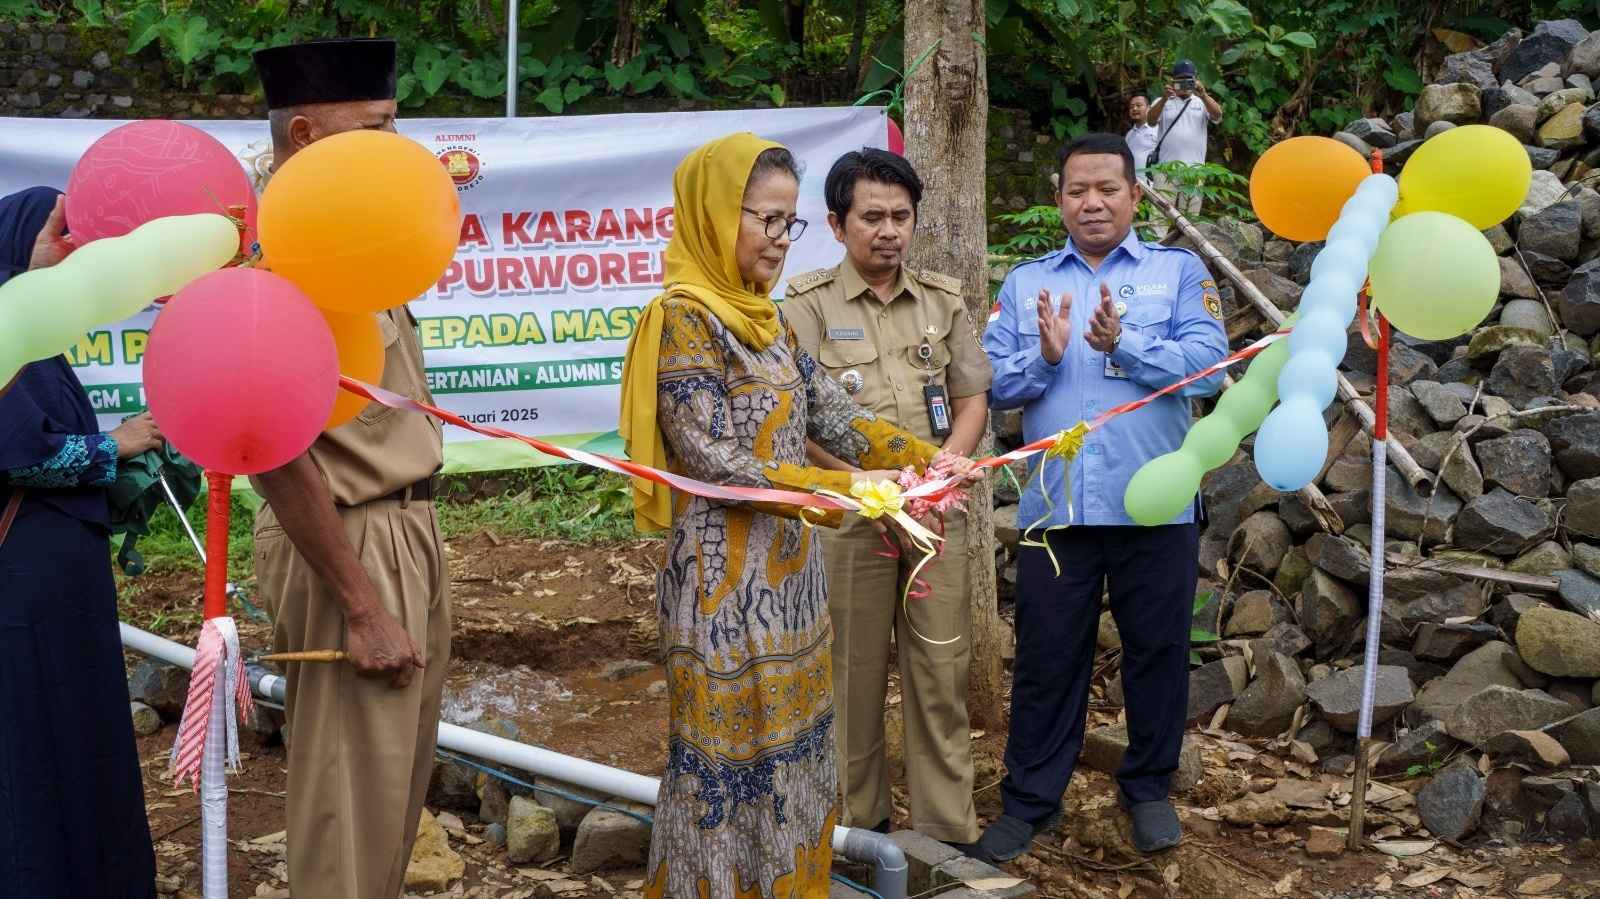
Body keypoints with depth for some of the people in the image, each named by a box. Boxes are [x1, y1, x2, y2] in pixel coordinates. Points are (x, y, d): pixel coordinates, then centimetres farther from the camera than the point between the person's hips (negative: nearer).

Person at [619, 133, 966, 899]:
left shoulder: (765, 319, 11)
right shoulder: (684, 318, -15)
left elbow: (832, 416, 10)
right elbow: (715, 461, -19)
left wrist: (924, 459, -3)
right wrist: (843, 490, -21)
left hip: (789, 568, 8)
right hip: (728, 577, -8)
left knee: (788, 743, 14)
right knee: (733, 754, 0)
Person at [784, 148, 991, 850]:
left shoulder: (942, 300, 10)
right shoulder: (809, 304, -2)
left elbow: (973, 399, 12)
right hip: (848, 519, -3)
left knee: (941, 674, 4)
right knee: (854, 676, 4)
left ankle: (948, 829, 12)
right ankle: (857, 825, 18)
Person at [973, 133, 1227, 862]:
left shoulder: (1180, 271, 4)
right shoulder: (1025, 282, 10)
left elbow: (1209, 361, -11)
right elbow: (992, 384, 1)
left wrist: (1124, 346, -23)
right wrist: (1045, 358, -17)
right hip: (1054, 503, 1)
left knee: (1157, 649, 11)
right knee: (1046, 657, 8)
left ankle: (1149, 787, 28)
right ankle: (1029, 799, 18)